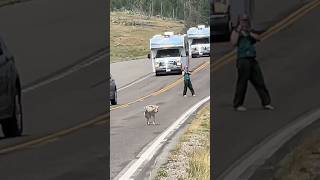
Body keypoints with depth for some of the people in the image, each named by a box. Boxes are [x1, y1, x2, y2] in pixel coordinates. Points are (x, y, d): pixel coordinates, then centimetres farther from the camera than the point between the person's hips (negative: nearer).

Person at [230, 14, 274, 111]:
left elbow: (258, 38, 1)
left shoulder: (250, 33, 19)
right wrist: (238, 30, -13)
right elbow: (234, 42, -14)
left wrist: (249, 31, -8)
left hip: (252, 60, 6)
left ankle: (266, 103, 6)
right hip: (243, 60, -6)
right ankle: (237, 105, 6)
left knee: (260, 82, 3)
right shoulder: (235, 32, 3)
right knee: (242, 84, -3)